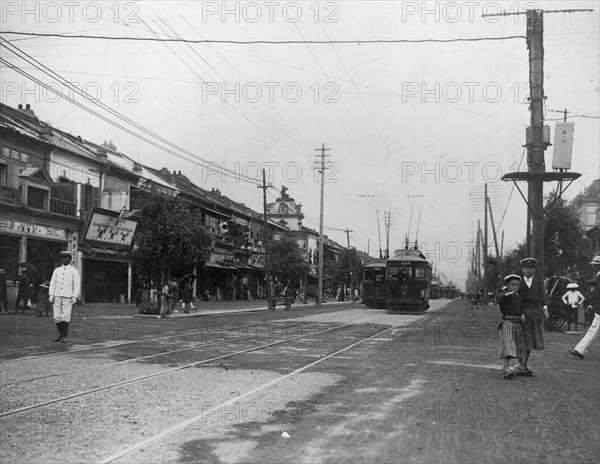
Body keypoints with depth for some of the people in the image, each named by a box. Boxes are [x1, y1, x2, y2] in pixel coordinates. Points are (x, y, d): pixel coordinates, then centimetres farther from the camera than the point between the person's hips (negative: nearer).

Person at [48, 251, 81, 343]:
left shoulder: (74, 271, 5)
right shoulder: (57, 270, 15)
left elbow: (77, 284, -1)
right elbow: (52, 283, 11)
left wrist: (75, 296, -11)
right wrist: (51, 294, -1)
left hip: (68, 297, -3)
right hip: (57, 297, 3)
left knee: (66, 317, -8)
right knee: (57, 317, 1)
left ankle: (64, 336, -1)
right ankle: (60, 334, 16)